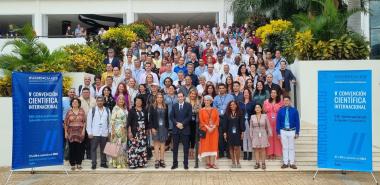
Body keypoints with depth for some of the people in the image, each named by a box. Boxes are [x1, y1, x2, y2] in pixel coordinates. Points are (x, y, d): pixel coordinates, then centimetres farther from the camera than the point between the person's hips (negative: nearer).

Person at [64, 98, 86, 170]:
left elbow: (84, 122, 4)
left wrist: (83, 130, -5)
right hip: (71, 133, 0)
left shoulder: (82, 111, 6)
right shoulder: (69, 112, 4)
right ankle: (72, 164, 11)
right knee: (72, 149, 1)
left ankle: (79, 164, 13)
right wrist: (66, 132, 0)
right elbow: (66, 123, 5)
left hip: (80, 133, 0)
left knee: (79, 149, 2)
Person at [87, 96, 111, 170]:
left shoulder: (107, 110, 7)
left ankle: (103, 163, 19)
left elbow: (109, 121, 10)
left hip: (104, 133, 2)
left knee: (103, 149, 9)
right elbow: (89, 122, 1)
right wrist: (89, 133, -3)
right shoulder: (92, 110, 1)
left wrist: (109, 131, 6)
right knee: (93, 149, 0)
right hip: (95, 133, -2)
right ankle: (94, 164, 7)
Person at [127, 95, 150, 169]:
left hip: (143, 132, 4)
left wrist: (147, 130, 12)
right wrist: (129, 132, -11)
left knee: (142, 147, 4)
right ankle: (132, 163, -1)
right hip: (134, 132, -4)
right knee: (134, 147, -7)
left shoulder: (144, 111, 11)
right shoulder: (132, 111, -1)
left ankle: (141, 162, 12)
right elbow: (129, 122, -4)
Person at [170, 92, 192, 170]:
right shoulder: (174, 106, 9)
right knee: (175, 147, 6)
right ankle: (175, 163, 14)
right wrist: (177, 123, -11)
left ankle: (186, 163, 11)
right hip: (176, 129, 2)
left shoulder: (188, 105, 2)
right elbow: (171, 117, 4)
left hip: (185, 129, -2)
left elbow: (189, 117, -6)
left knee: (186, 147, 3)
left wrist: (182, 123, -15)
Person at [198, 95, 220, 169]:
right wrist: (207, 127, -15)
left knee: (213, 145, 0)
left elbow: (217, 119, 1)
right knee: (206, 146, -1)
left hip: (214, 130, 1)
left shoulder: (215, 110, 8)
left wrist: (213, 127, -12)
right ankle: (208, 163, 4)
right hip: (205, 130, -1)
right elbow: (201, 121, -4)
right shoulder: (201, 110, 3)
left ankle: (212, 163, 2)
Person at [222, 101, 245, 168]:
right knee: (231, 148, 4)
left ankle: (238, 162, 7)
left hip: (237, 133, -2)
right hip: (229, 133, 2)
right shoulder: (226, 114, 5)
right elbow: (225, 124, 5)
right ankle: (233, 163, 13)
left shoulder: (239, 114, 3)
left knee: (236, 148, -6)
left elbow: (241, 123, 2)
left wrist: (242, 132, -2)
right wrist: (224, 132, -1)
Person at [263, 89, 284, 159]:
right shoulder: (266, 102, 8)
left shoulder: (280, 102, 3)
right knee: (269, 136, 0)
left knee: (276, 136, 0)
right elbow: (264, 111, 10)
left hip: (277, 122, -1)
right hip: (268, 122, 1)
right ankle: (270, 153, 6)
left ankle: (276, 153, 8)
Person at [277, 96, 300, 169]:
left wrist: (297, 132, -2)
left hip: (292, 131, -1)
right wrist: (278, 132, 1)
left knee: (291, 147, 6)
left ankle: (292, 163, 13)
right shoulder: (280, 111, 0)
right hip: (283, 131, 1)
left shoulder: (294, 110, -2)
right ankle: (285, 163, 13)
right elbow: (278, 122, 4)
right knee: (285, 147, 6)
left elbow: (297, 122, 1)